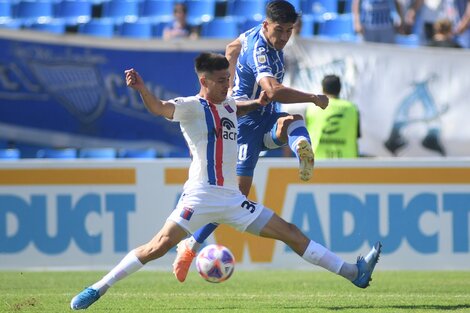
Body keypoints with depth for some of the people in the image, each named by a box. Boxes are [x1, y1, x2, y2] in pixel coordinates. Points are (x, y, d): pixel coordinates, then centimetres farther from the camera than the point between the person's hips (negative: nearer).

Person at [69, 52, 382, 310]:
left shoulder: (228, 106, 17)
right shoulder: (192, 107, -7)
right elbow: (160, 108, -28)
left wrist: (258, 103, 25)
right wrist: (140, 88, -47)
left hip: (233, 199, 6)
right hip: (201, 195, -6)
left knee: (291, 233, 4)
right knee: (160, 245, -18)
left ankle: (353, 273, 5)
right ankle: (99, 287, -8)